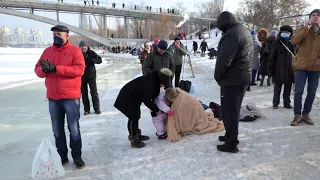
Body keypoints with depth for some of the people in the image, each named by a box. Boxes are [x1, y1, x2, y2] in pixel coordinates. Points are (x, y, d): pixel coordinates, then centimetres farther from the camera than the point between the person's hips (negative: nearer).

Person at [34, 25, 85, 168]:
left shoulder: (74, 50, -3)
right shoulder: (47, 51, 11)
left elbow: (79, 69, -17)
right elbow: (37, 70, 10)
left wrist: (55, 68, -21)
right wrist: (44, 69, -15)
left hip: (71, 97, -4)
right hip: (53, 98, 5)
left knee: (74, 129, 5)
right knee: (57, 130, 12)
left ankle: (77, 156, 19)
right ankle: (62, 156, 26)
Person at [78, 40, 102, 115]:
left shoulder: (91, 53, -2)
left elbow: (100, 60, -5)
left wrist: (91, 60, -22)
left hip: (91, 76, -1)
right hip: (82, 77, 1)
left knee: (94, 92, -1)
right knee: (84, 93, 6)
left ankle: (97, 108, 10)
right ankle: (86, 109, 16)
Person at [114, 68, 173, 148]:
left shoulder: (154, 79, -2)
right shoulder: (150, 85, -32)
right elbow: (146, 101, -25)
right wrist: (156, 110, -15)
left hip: (133, 97, 10)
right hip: (127, 98, -10)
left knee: (136, 116, 18)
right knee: (133, 118, -6)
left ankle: (137, 135, 32)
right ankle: (134, 141, 3)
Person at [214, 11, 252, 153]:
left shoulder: (231, 34, -19)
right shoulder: (245, 31, 15)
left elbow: (224, 60, -24)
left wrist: (217, 76, -8)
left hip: (232, 79, -10)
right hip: (243, 77, 10)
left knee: (229, 111, -2)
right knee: (234, 110, 19)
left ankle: (231, 143, 7)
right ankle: (231, 136, 32)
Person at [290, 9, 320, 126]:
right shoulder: (303, 30, 2)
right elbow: (293, 41, -17)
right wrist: (306, 29, -23)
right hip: (301, 66, -3)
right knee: (298, 92, -5)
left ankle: (306, 114, 20)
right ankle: (297, 115, 5)